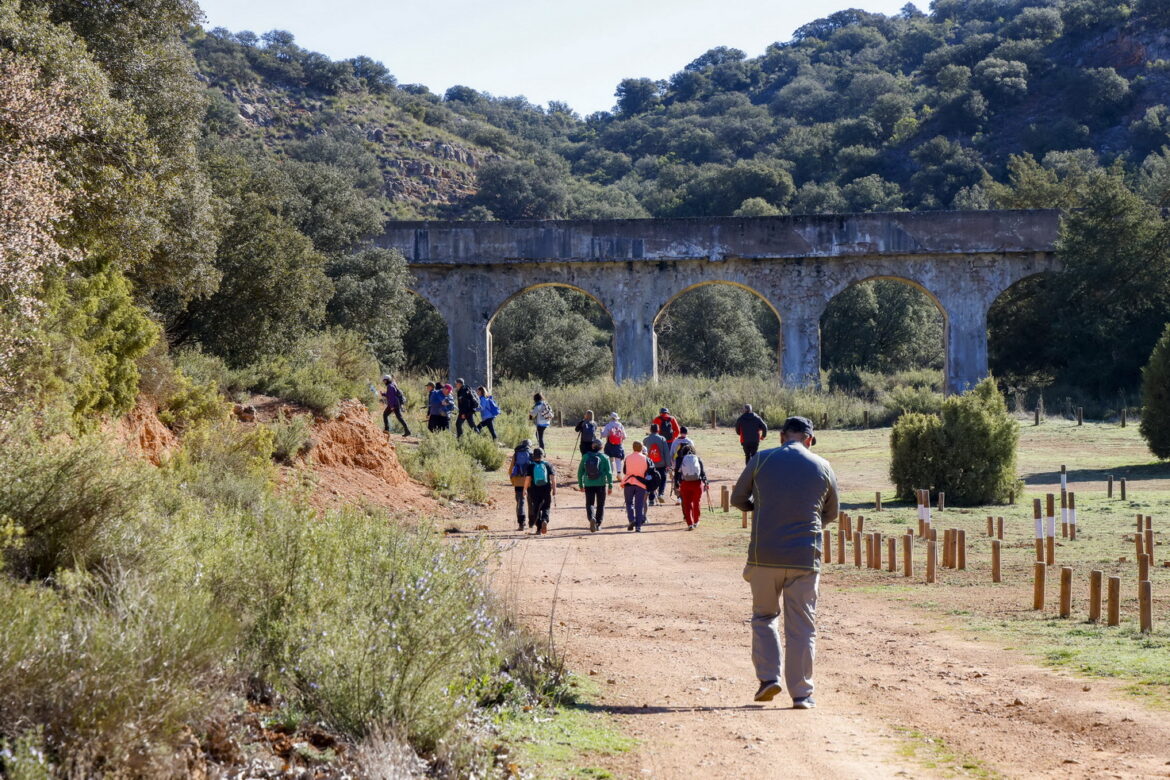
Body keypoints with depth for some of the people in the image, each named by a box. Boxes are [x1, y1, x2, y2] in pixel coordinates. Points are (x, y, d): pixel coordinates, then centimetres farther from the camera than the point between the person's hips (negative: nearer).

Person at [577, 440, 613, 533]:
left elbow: (580, 471, 5)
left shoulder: (585, 457, 1)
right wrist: (610, 485, 1)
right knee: (600, 505, 13)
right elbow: (609, 472, -5)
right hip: (601, 484, -1)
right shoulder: (604, 458, -3)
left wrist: (580, 484, 15)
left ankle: (591, 518, -21)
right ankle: (598, 524, 14)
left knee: (589, 504, 6)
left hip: (588, 485, 1)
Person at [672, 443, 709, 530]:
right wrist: (705, 483, 16)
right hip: (698, 483, 1)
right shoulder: (698, 459, 5)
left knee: (687, 504, 4)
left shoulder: (680, 460, 3)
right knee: (697, 502, 18)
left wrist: (676, 486, 6)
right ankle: (696, 522, 28)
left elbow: (676, 474, 1)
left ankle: (690, 524, -6)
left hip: (685, 484, -1)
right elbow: (703, 472, 7)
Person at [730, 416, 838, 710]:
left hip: (764, 555, 0)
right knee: (802, 627, 6)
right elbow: (831, 513, 16)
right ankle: (801, 693, 5)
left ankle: (769, 676, 5)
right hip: (805, 558, 0)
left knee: (763, 617, 18)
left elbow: (737, 499, 11)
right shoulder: (823, 467, 4)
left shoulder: (761, 460, 0)